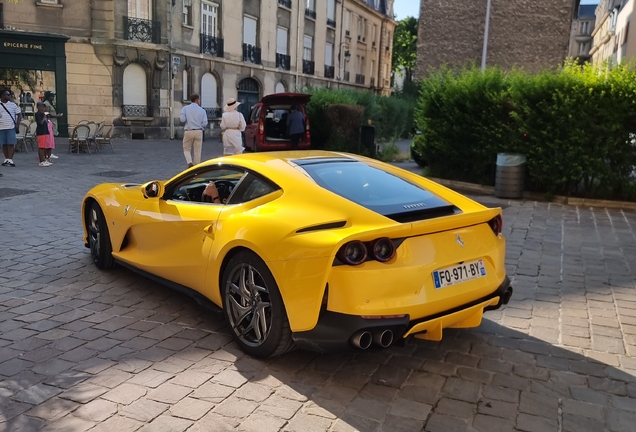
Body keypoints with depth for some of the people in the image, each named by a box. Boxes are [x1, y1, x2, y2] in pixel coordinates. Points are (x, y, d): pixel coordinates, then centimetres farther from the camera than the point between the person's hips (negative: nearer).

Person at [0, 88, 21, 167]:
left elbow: (19, 115, 9)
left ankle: (10, 160, -4)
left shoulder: (13, 105, 6)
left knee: (11, 144, -6)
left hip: (11, 128, -1)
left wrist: (17, 125, -1)